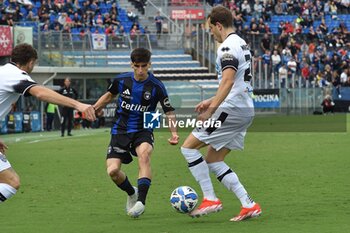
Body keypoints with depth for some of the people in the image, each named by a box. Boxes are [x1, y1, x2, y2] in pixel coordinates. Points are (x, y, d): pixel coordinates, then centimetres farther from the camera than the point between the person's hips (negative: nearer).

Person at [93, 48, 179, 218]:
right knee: (113, 171, -14)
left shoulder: (156, 87, -8)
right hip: (120, 131, 2)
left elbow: (169, 112, -1)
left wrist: (174, 133, -15)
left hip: (143, 130, -2)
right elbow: (110, 95, 19)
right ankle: (131, 194, 19)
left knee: (144, 153, -37)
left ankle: (141, 201, -38)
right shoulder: (121, 80, -2)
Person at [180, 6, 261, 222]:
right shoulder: (242, 44, 19)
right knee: (213, 160, 13)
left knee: (189, 146, -3)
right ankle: (249, 205, 4)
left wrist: (211, 110, -27)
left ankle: (210, 199, -6)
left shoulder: (228, 47, -13)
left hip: (231, 108, -10)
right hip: (246, 110, 10)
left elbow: (228, 81, -25)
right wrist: (212, 101, 28)